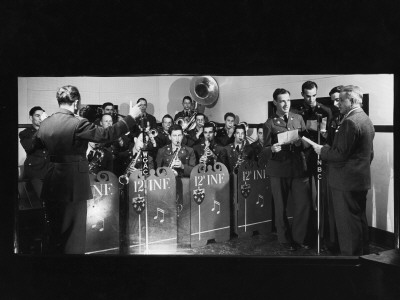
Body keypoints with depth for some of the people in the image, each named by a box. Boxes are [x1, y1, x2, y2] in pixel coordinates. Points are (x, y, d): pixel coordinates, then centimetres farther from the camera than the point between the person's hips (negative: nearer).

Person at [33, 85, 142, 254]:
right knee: (74, 233, 6)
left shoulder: (45, 123, 2)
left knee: (55, 233, 20)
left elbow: (37, 145, 17)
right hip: (72, 185, -7)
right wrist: (131, 117, -11)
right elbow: (106, 134, -18)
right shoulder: (78, 124, -18)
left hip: (51, 185, 7)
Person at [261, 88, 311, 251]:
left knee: (304, 204, 0)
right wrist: (272, 149, -23)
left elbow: (307, 141, 11)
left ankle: (299, 238, 21)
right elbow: (264, 152, -1)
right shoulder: (269, 124, -1)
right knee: (280, 207, 7)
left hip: (299, 168, 3)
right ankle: (285, 240, 26)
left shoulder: (299, 118, 9)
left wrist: (300, 142, -11)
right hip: (279, 171, -2)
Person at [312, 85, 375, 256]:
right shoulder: (366, 120, 13)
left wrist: (322, 150, -7)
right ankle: (363, 252, 31)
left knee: (347, 224, -2)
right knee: (360, 219, 19)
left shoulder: (350, 122, -19)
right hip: (362, 179, 10)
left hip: (346, 182, -10)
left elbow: (340, 153, -22)